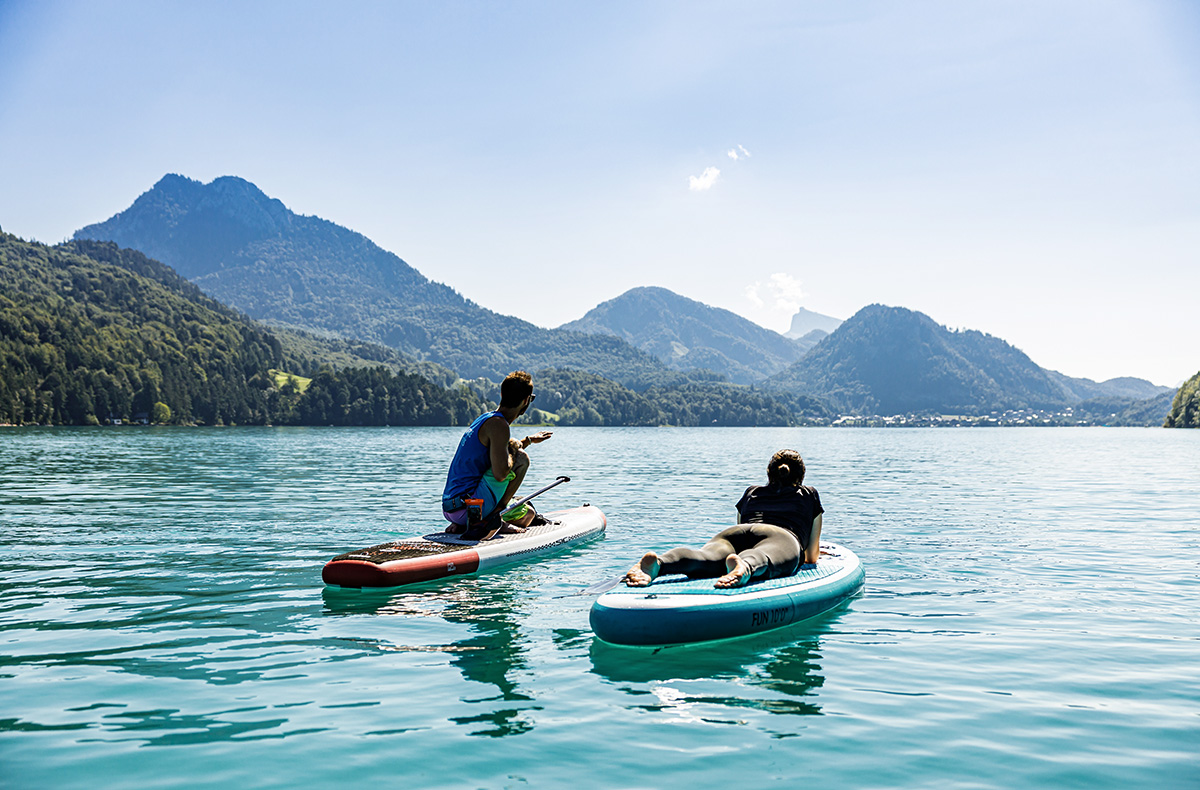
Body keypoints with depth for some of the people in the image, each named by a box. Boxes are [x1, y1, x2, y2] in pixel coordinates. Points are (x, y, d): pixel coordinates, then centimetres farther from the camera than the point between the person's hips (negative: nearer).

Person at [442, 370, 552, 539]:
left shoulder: (484, 418, 15)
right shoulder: (498, 425, -15)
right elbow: (500, 474, -24)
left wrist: (528, 440, 42)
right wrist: (515, 447, -5)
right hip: (466, 505, -10)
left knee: (528, 515, 24)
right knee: (522, 458, -6)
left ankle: (462, 525, 10)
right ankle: (491, 518, -8)